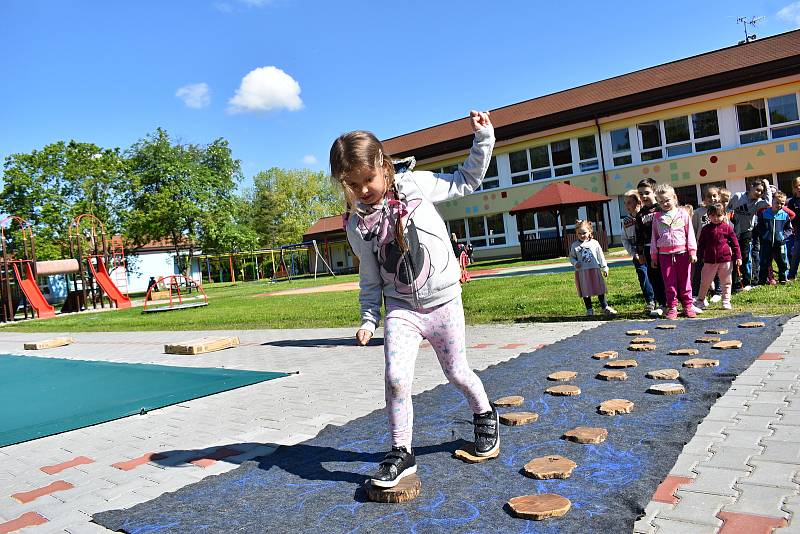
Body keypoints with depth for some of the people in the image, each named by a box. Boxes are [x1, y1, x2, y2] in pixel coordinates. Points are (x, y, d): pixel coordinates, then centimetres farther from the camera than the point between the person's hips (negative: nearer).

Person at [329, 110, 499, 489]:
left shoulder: (417, 186, -6)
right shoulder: (357, 225, -2)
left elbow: (467, 179, 6)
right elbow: (370, 278, 4)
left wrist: (483, 138, -2)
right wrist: (369, 318, -2)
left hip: (442, 302, 0)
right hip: (401, 308, 1)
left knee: (457, 373, 11)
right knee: (395, 378, -14)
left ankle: (484, 416, 42)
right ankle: (401, 454, 4)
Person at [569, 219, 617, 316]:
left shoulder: (594, 243, 2)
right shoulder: (574, 246, 1)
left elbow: (601, 256, 7)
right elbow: (571, 257, 9)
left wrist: (604, 268, 8)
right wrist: (575, 263, -12)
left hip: (595, 270, 0)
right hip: (581, 272, 0)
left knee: (600, 290, 5)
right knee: (585, 292, 7)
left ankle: (605, 307, 17)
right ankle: (589, 310, 18)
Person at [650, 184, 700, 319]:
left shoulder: (682, 214, 4)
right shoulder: (657, 217, 7)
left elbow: (690, 233, 3)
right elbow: (654, 237, 10)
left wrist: (692, 251, -2)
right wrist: (654, 256, 9)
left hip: (682, 252, -1)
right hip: (665, 254, 1)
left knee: (685, 281, 6)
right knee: (669, 283, 4)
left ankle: (688, 305, 15)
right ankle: (672, 307, 10)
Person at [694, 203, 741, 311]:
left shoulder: (727, 228, 0)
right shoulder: (706, 229, 3)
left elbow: (735, 243, 2)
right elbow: (701, 244, 8)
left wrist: (738, 257, -1)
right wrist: (698, 258, 6)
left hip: (725, 260, -1)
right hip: (709, 261, 1)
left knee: (726, 282, 10)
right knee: (705, 282, 8)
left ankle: (726, 301, 21)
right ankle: (700, 300, 21)